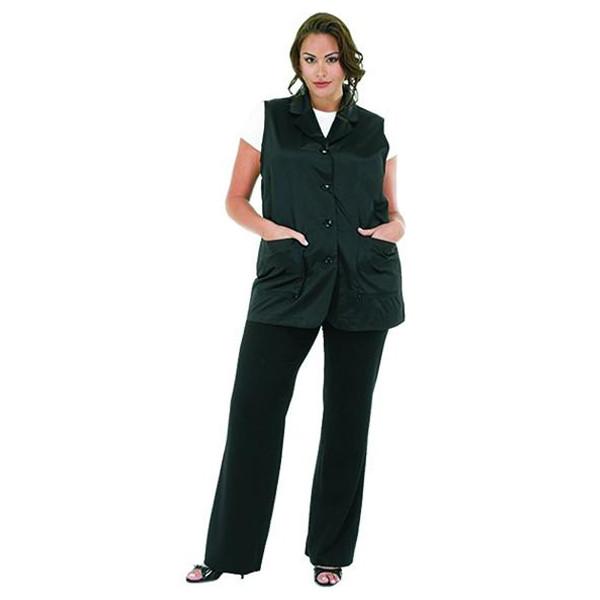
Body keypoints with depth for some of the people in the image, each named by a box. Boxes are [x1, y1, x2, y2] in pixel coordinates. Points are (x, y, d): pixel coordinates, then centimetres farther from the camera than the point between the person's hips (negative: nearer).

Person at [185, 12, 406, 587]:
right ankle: (228, 551, 7)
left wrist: (395, 226, -5)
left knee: (347, 414, 6)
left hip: (363, 284, 1)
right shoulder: (270, 118, 7)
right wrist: (268, 227, -11)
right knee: (254, 405, -6)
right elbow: (235, 199, 8)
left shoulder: (375, 129, 10)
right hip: (287, 280, -1)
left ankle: (330, 550, 20)